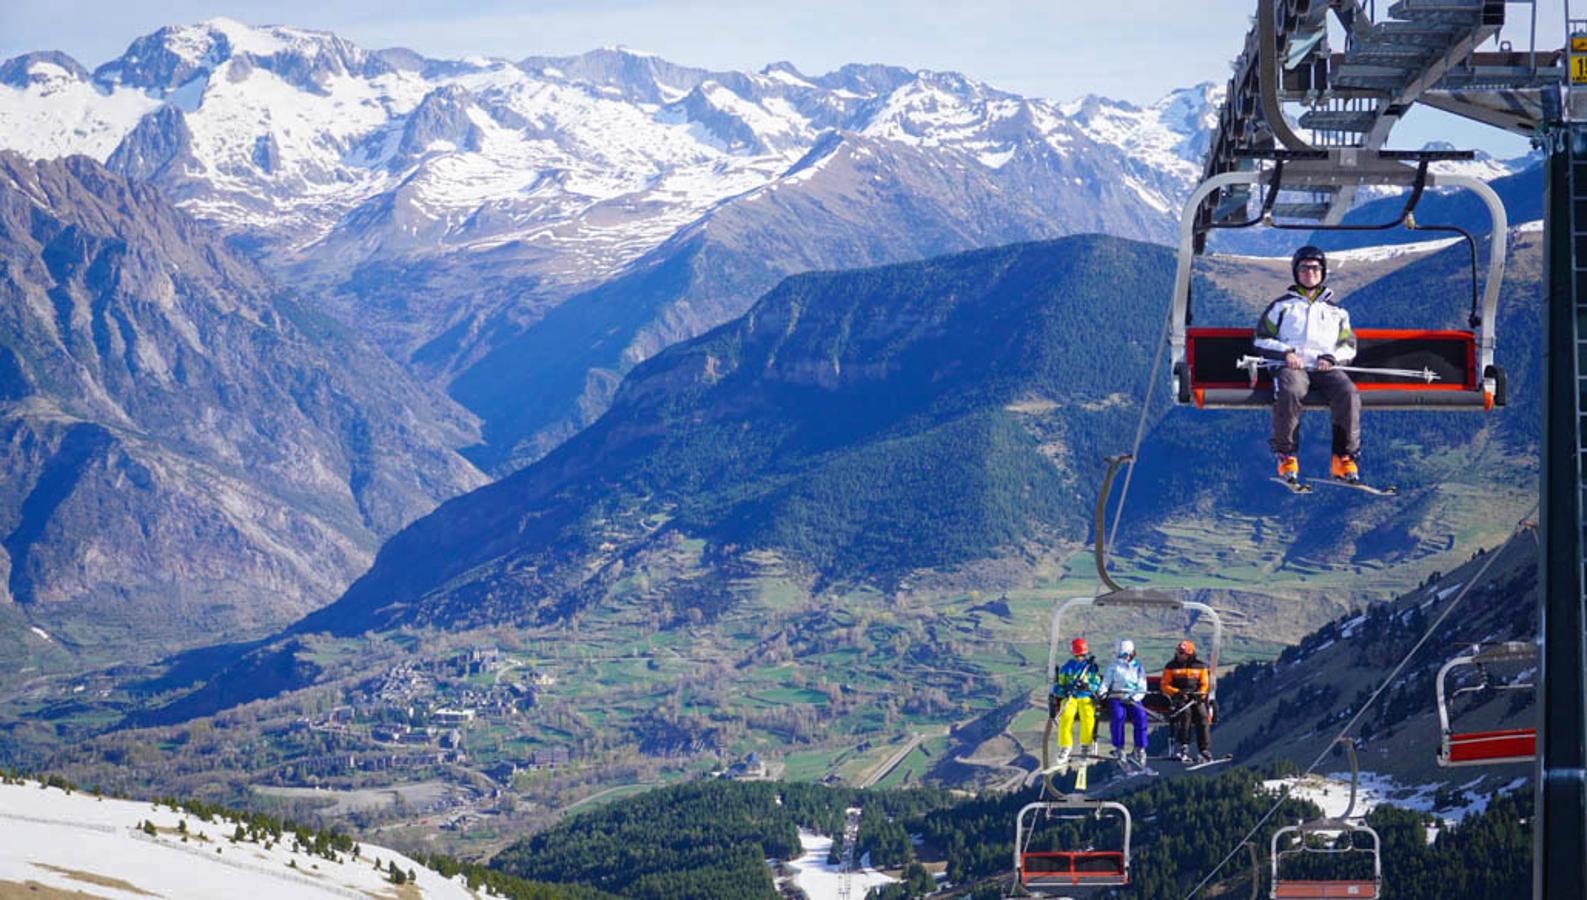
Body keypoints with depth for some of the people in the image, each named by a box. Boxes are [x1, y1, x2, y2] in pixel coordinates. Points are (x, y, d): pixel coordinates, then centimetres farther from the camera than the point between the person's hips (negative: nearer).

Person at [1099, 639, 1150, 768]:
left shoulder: (1138, 668, 13)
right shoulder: (1114, 666, 15)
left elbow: (1142, 690, 6)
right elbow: (1106, 682, 8)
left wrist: (1134, 698, -14)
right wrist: (1102, 693, -13)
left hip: (1133, 700, 0)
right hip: (1116, 698, 0)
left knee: (1141, 716, -29)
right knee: (1118, 715, -33)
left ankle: (1140, 750, -27)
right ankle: (1118, 748, -26)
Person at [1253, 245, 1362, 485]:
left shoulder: (1336, 310, 26)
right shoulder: (1282, 306, 20)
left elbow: (1349, 346, 24)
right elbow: (1262, 340, 14)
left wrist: (1331, 357, 1)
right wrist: (1285, 353, -5)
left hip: (1324, 368, 2)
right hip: (1291, 366, -2)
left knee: (1348, 393, -31)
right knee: (1290, 392, -39)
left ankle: (1345, 458, -27)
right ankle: (1286, 458, -29)